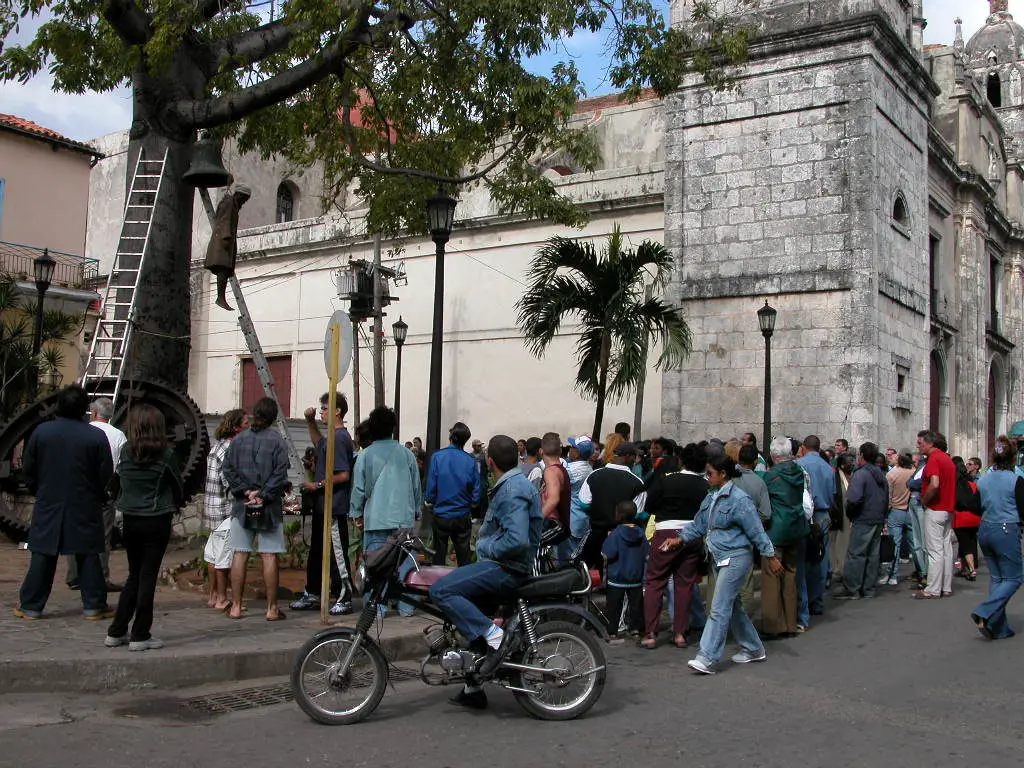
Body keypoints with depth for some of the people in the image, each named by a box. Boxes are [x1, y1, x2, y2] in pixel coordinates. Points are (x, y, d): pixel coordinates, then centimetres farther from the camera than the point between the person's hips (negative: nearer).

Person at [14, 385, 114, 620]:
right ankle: (94, 605, 7)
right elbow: (106, 475, -6)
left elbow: (28, 468, 5)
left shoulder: (41, 431, -3)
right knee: (88, 556, 4)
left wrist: (37, 491, 20)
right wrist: (100, 498, 11)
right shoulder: (97, 437, -10)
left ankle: (30, 606, 14)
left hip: (48, 506, 2)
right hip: (85, 508, -2)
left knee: (43, 557, 9)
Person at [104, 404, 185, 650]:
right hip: (157, 521, -4)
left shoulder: (125, 452, -2)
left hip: (130, 520, 4)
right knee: (148, 577, 2)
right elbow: (178, 485, -1)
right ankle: (140, 636, 5)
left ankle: (116, 632, 18)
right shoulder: (165, 454, -9)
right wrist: (177, 504, 18)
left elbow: (119, 481, 5)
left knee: (134, 576, 16)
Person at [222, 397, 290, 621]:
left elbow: (227, 469, 0)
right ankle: (272, 608, 5)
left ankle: (236, 606, 12)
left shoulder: (238, 439, 5)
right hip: (269, 506, -3)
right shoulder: (276, 440, -5)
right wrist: (263, 496, -10)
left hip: (242, 505, 3)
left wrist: (245, 491, -3)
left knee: (239, 555, 7)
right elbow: (280, 473, -13)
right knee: (269, 556, 1)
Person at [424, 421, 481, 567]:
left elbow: (431, 486, -10)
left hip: (441, 515, 0)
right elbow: (476, 490, -6)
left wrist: (429, 500, 9)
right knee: (463, 555, 12)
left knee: (439, 555, 11)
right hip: (463, 516, 0)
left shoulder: (437, 457, -11)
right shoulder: (470, 461, -9)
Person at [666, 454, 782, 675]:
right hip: (719, 558, 9)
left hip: (736, 558, -9)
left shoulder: (739, 499, -16)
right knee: (733, 606, 17)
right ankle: (754, 649, 31)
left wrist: (770, 557, -12)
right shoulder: (711, 497, 9)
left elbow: (756, 530, -14)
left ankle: (707, 658, -10)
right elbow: (699, 525, 17)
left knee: (719, 608, -11)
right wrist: (680, 539, 7)